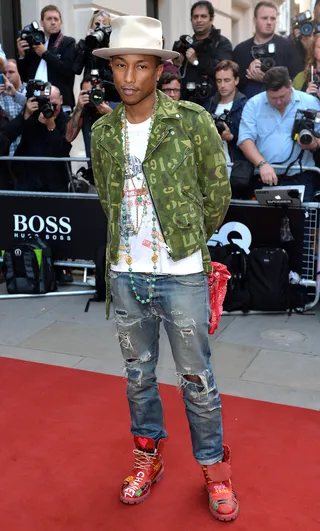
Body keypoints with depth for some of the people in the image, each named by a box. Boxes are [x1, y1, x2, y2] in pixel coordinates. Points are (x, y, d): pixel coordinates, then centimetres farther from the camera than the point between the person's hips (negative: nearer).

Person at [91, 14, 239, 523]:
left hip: (182, 275, -3)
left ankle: (214, 468, 28)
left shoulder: (194, 123, -9)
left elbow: (217, 195, 1)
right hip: (125, 275, 4)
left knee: (197, 379, 7)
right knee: (138, 374, 17)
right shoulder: (102, 133, 3)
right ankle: (148, 455, 39)